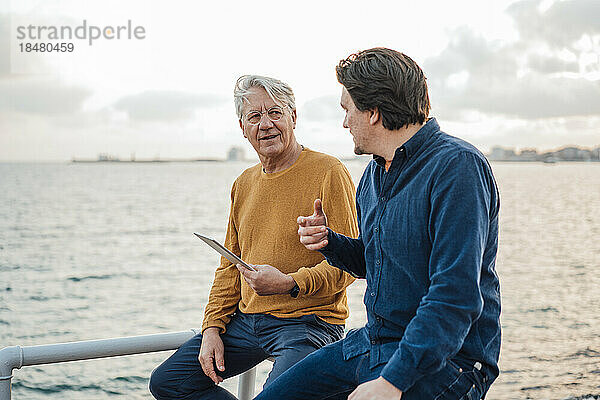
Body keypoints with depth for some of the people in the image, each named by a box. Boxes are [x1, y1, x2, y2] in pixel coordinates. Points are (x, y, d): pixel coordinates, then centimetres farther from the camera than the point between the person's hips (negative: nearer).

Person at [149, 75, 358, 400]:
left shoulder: (328, 172, -9)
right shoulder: (243, 184, 14)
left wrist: (289, 284, -24)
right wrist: (212, 327, 6)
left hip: (308, 322, -7)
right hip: (246, 321, 7)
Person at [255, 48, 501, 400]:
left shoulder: (458, 166, -18)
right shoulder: (375, 173, 10)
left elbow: (456, 296, -25)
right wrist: (328, 240, 1)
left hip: (442, 358, -8)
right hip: (372, 344, 8)